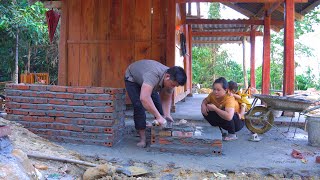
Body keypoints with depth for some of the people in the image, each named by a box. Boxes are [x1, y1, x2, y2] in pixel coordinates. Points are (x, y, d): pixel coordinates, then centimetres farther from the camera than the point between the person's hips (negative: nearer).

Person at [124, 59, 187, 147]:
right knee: (139, 106, -20)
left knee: (158, 104, -4)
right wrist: (159, 117, -53)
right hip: (132, 78, -6)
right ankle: (142, 139, -9)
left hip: (147, 81, 6)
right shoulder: (153, 74, -46)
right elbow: (144, 98, -57)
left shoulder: (171, 79, -22)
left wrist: (167, 114, -24)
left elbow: (166, 99, -8)